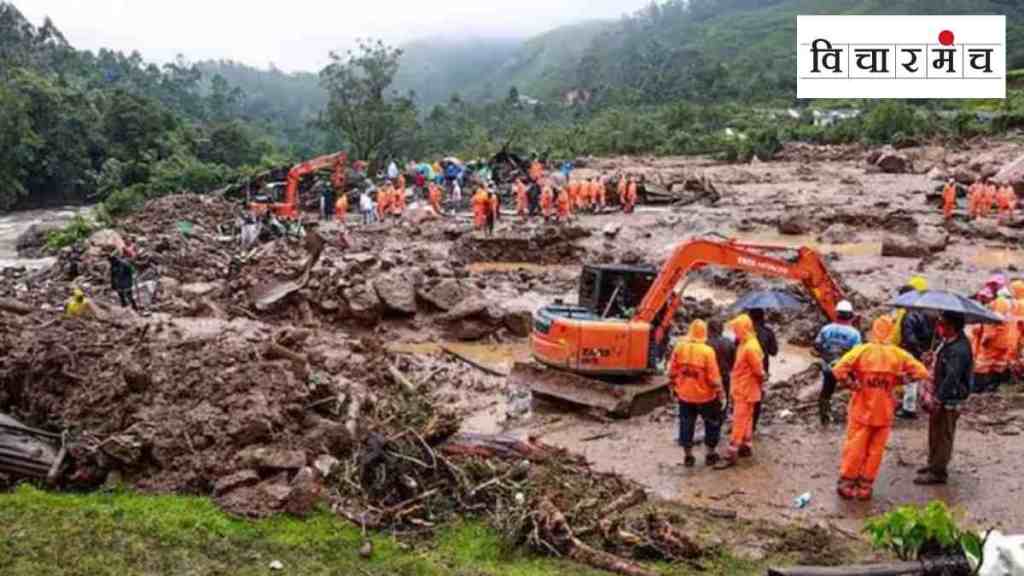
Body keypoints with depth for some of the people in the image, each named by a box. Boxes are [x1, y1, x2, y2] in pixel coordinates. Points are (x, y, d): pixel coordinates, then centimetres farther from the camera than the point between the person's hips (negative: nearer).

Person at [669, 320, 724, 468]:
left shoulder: (679, 347, -7)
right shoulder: (707, 351, -18)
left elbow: (672, 372, 0)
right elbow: (713, 376, -15)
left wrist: (674, 387, 14)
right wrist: (719, 392, -2)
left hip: (684, 395, 3)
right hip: (705, 396, -3)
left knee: (686, 425, 14)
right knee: (712, 423, 17)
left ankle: (688, 457, 20)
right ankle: (710, 455, 24)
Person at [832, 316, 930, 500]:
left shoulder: (862, 350, -11)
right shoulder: (899, 355, -5)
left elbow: (839, 371, -22)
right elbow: (922, 373, -4)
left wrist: (853, 385, -8)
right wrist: (898, 380, 1)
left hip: (861, 409, -1)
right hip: (884, 412, 1)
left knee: (855, 447, 10)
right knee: (875, 450, 12)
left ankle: (846, 483, 18)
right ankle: (865, 486, 19)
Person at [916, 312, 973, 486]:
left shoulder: (958, 350, -25)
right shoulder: (948, 342, 5)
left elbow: (951, 379, -29)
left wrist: (937, 399, -27)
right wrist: (932, 392, 13)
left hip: (949, 401, -9)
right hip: (940, 396, 10)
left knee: (943, 437, 2)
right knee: (935, 434, 21)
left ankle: (938, 473, 12)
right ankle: (934, 464, 34)